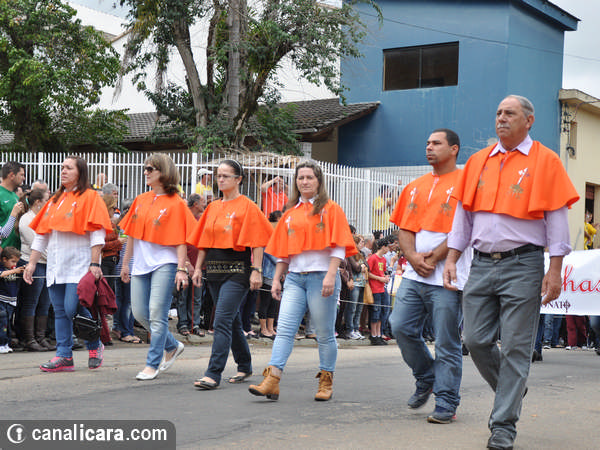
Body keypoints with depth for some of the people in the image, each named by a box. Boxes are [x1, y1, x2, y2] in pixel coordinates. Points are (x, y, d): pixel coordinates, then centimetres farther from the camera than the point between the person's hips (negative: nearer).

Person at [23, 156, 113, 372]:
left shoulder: (89, 197, -1)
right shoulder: (55, 200, 19)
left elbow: (97, 233, -9)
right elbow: (41, 234, 19)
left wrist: (94, 263, -17)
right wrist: (32, 263, 13)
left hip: (79, 265, -7)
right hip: (56, 266, 7)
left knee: (73, 308, -12)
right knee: (60, 311, 4)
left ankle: (95, 346, 9)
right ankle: (64, 356, 8)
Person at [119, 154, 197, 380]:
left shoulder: (176, 203, -5)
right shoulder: (140, 200, 12)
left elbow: (180, 240, -8)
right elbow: (132, 234, 17)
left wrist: (181, 269, -14)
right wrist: (125, 263, 18)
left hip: (164, 264, -6)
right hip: (141, 264, 6)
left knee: (157, 313, -9)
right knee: (139, 312, 6)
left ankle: (152, 364, 1)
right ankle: (172, 346, 27)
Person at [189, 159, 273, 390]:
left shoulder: (247, 207, -4)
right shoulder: (213, 207, 14)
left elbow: (257, 242, -8)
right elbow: (204, 241, 17)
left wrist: (256, 270, -13)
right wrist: (198, 268, 11)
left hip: (237, 271, -7)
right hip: (215, 270, 7)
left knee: (222, 321, -13)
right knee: (232, 320, 15)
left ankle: (213, 374, -14)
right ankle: (244, 366, 29)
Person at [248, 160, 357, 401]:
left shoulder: (331, 209, 3)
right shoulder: (290, 213, 16)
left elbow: (338, 246, -5)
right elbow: (283, 251, 19)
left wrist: (331, 275, -16)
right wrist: (276, 279, 12)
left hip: (321, 276, -4)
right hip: (295, 277, 4)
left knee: (325, 334, 3)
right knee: (284, 329, -7)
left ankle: (326, 383, 14)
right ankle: (272, 381, -13)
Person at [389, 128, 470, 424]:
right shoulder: (415, 188, 18)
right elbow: (405, 228, 15)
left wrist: (433, 258, -11)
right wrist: (413, 257, -4)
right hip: (414, 275, 6)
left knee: (446, 344, -2)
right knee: (401, 327, -1)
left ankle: (446, 404, 7)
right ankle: (426, 378, 23)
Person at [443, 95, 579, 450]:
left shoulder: (545, 161, 0)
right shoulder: (478, 161, 13)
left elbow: (557, 218, -3)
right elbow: (463, 214, 17)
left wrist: (554, 271, -8)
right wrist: (452, 259, 10)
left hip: (522, 265, -4)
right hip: (482, 264, 5)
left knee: (516, 347, -2)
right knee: (476, 340, 4)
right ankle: (511, 390, 29)